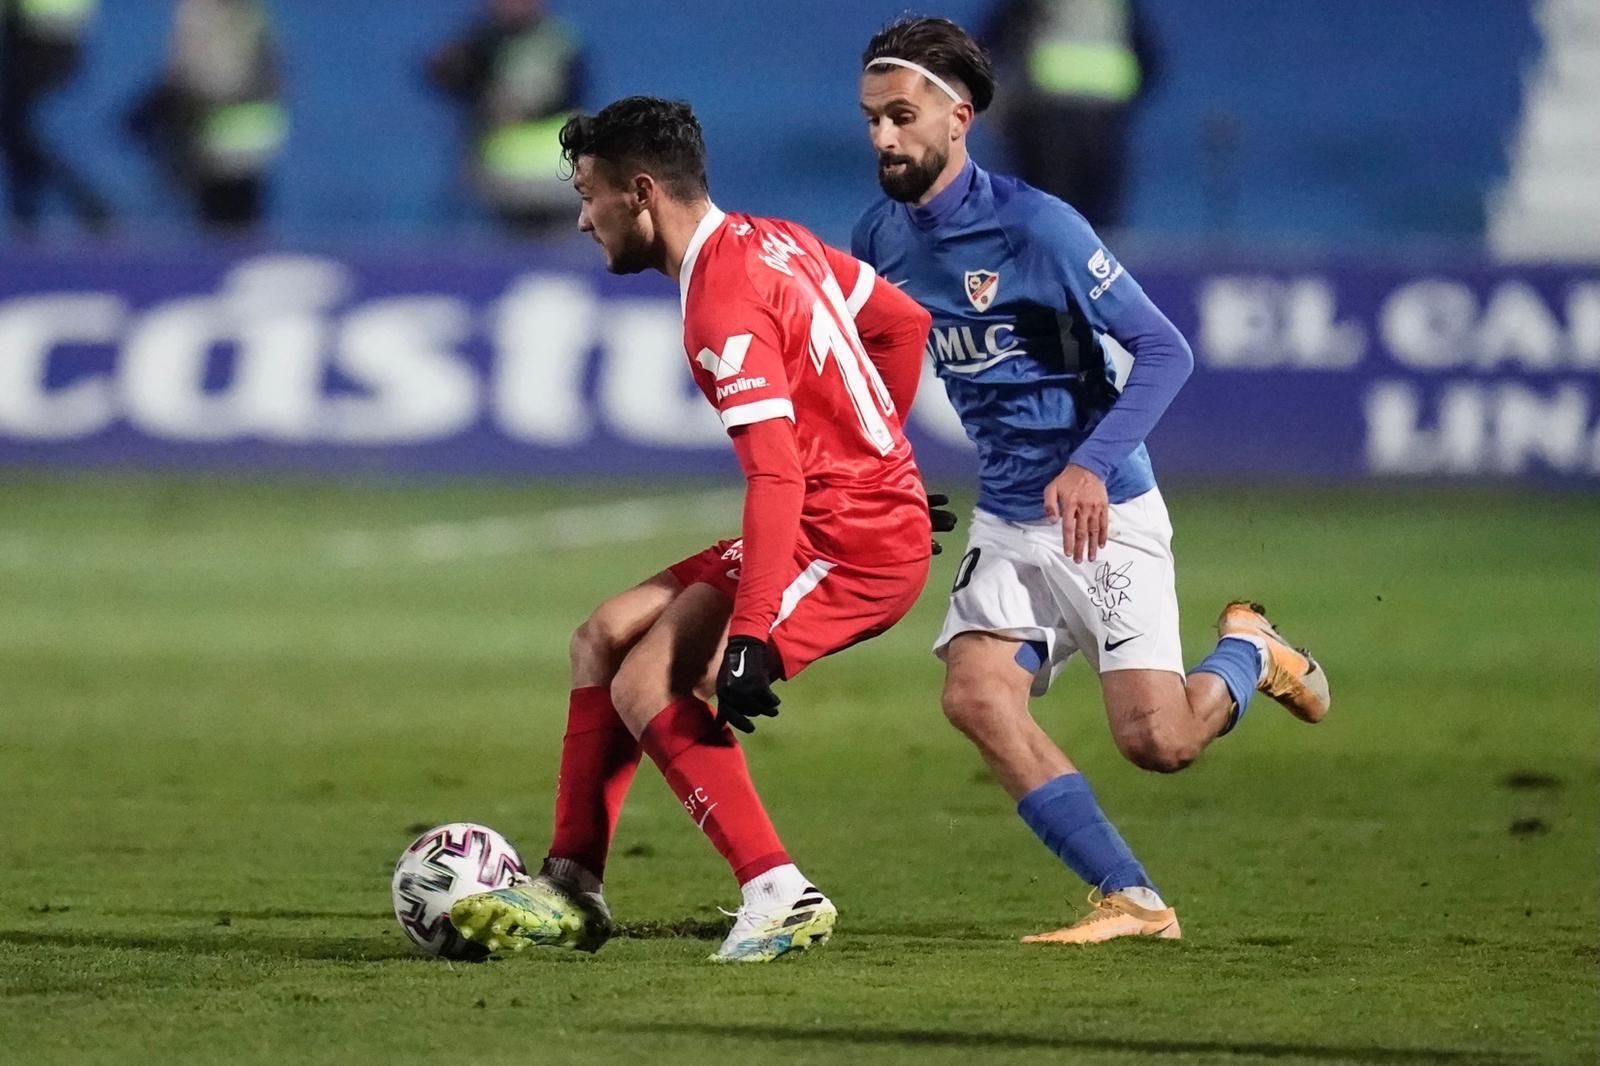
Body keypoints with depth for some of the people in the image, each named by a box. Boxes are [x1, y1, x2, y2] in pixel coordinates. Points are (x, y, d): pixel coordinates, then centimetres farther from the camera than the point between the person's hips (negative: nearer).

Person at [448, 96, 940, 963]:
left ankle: (778, 895, -18)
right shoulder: (770, 242, 10)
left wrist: (749, 637, -32)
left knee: (647, 688, -18)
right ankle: (569, 891, 13)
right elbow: (903, 323, 19)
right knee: (603, 639, 11)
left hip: (850, 540, -11)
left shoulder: (724, 305, -20)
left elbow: (776, 477, -28)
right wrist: (875, 450, 28)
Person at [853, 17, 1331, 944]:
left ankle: (1247, 653, 23)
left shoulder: (1035, 225, -18)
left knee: (1158, 743, -13)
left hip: (1105, 517, -6)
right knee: (977, 695, -18)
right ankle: (1133, 900, -9)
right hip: (1007, 523, 6)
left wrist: (1093, 464, -30)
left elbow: (1166, 351, -19)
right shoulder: (882, 238, 2)